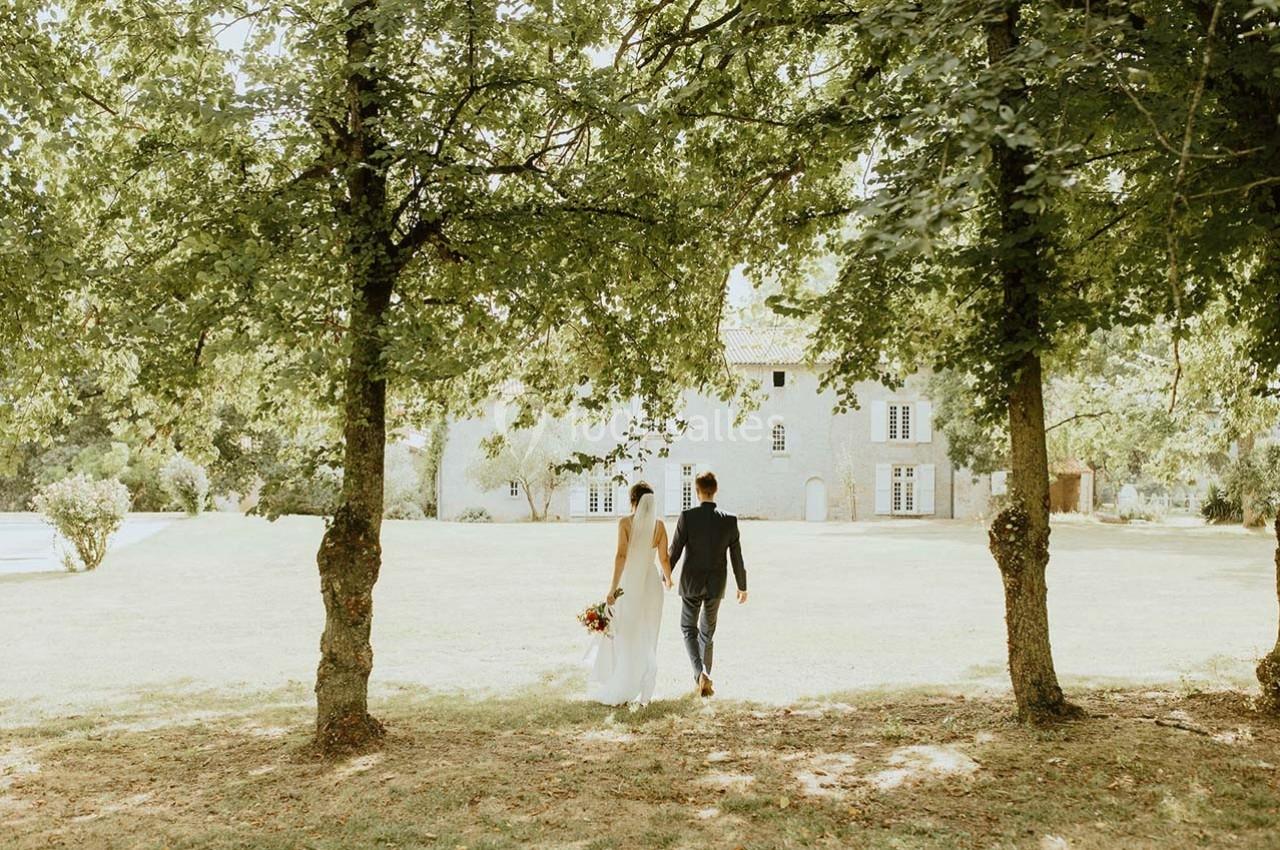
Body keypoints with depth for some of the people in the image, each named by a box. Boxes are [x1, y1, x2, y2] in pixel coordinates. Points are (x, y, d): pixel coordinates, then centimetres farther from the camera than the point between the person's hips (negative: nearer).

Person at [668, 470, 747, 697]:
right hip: (716, 585, 2)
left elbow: (674, 552, -10)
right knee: (707, 631, 17)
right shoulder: (730, 520, -6)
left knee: (689, 628, 12)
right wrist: (742, 586, 11)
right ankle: (703, 679, 21)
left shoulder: (687, 517, -13)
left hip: (692, 583, -2)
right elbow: (736, 557, -1)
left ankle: (700, 674, -8)